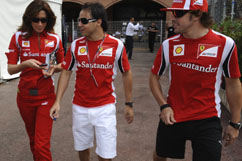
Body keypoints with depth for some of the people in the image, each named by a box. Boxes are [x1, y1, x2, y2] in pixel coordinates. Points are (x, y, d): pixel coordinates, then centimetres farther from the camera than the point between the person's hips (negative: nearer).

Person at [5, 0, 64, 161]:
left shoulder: (55, 39, -2)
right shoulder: (18, 37, -3)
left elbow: (62, 65, 10)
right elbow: (10, 69, -3)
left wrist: (53, 68, -12)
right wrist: (25, 64, -22)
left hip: (46, 96, -1)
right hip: (25, 96, 2)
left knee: (42, 145, -6)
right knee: (33, 138, 20)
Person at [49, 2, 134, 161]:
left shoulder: (117, 45, -9)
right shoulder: (76, 45, -3)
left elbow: (126, 73, 1)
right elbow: (66, 72, 4)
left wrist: (129, 104, 3)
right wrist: (57, 101, -2)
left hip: (105, 107, -2)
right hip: (80, 107, 3)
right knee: (82, 147, 19)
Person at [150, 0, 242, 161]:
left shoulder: (225, 44, -10)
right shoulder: (168, 45, -5)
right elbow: (154, 77, 6)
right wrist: (164, 106, -7)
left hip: (208, 120, -2)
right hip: (172, 117, 3)